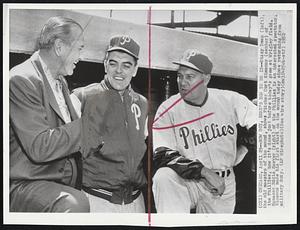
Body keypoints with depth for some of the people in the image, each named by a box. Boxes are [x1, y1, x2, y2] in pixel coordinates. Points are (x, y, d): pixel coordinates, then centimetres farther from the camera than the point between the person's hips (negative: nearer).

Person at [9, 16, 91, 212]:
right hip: (25, 186, -9)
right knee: (75, 203, -33)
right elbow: (39, 147, -23)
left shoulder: (61, 81, 15)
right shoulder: (21, 80, -15)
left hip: (67, 183, 9)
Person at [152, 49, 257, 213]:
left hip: (223, 186, 2)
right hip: (186, 183, -2)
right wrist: (203, 171, -26)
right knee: (164, 176, -30)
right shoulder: (167, 110, -10)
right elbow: (161, 156, -18)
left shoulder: (231, 100, -5)